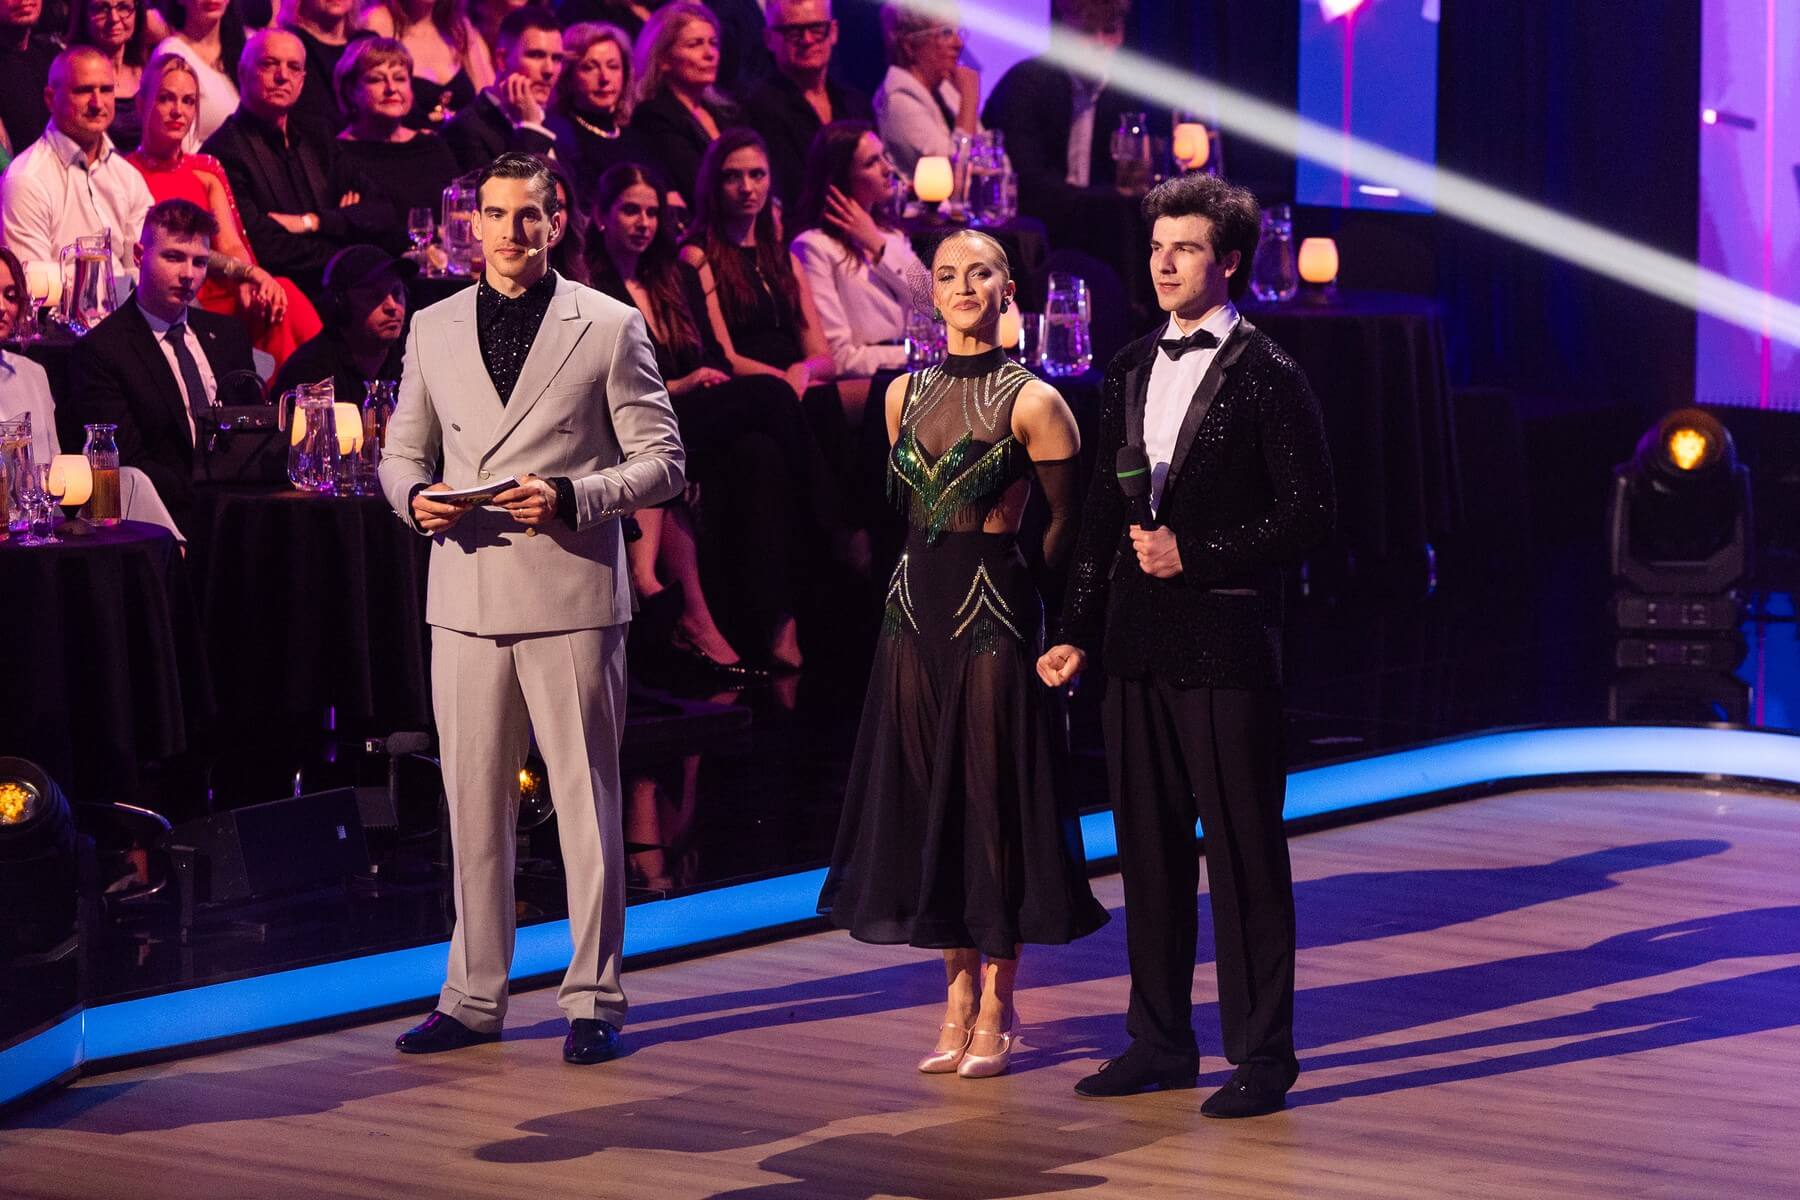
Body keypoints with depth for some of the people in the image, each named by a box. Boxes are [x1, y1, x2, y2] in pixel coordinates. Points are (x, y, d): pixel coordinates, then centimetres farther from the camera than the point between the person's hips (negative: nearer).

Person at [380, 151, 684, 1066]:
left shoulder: (610, 327, 2)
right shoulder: (433, 330, 13)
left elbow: (659, 459, 1)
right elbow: (401, 451, 19)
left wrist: (572, 499, -15)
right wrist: (415, 497, -4)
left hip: (572, 595, -3)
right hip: (465, 600, 3)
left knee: (586, 799, 1)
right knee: (472, 802, 7)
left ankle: (594, 999, 8)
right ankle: (474, 997, 15)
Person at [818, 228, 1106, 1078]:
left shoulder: (1031, 402, -8)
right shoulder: (905, 394, 9)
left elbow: (1065, 521, 0)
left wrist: (1022, 587, 7)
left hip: (995, 609, -6)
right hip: (916, 602, 6)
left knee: (993, 797, -1)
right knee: (924, 793, 7)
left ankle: (995, 1012, 7)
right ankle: (958, 998, 16)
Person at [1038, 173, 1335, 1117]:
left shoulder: (1265, 377, -6)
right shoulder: (1132, 371, 13)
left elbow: (1307, 515, -9)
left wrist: (1196, 553, -15)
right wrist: (1078, 632, 12)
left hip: (1225, 646, -7)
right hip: (1137, 646, 7)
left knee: (1244, 852, -1)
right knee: (1148, 847, 12)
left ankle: (1261, 1055, 6)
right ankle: (1161, 1040, 22)